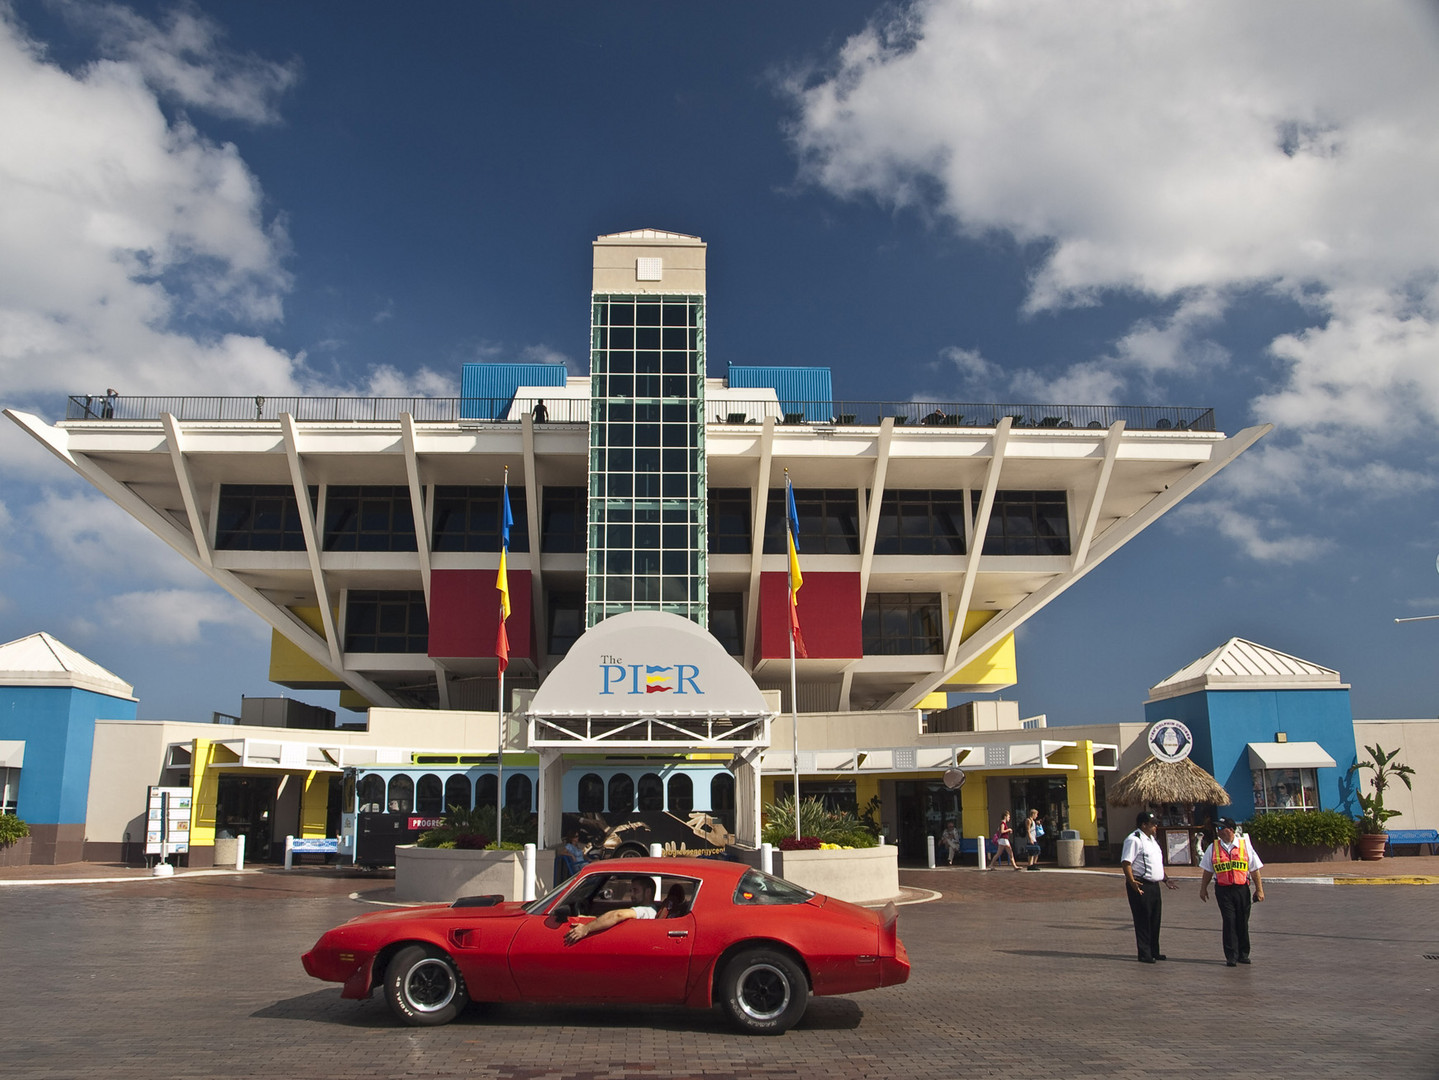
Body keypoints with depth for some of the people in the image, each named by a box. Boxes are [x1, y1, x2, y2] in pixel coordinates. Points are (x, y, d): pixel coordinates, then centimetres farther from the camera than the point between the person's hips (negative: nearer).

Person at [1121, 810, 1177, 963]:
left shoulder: (1151, 839, 18)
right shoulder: (1134, 840, -14)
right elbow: (1126, 862, -21)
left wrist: (1166, 879, 22)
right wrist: (1132, 882, -29)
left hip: (1154, 885, 9)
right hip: (1141, 886, -9)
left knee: (1155, 920, 15)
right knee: (1143, 921, -3)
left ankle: (1154, 952, 25)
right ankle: (1144, 954, 4)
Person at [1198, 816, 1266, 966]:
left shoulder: (1244, 845, 3)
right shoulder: (1213, 848, 4)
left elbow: (1254, 869, 6)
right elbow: (1207, 871, 11)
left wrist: (1259, 890, 3)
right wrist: (1203, 888, 13)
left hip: (1242, 888, 1)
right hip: (1223, 889, 0)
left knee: (1242, 922, 8)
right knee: (1228, 922, -4)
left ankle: (1243, 954, 23)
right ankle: (1231, 956, 2)